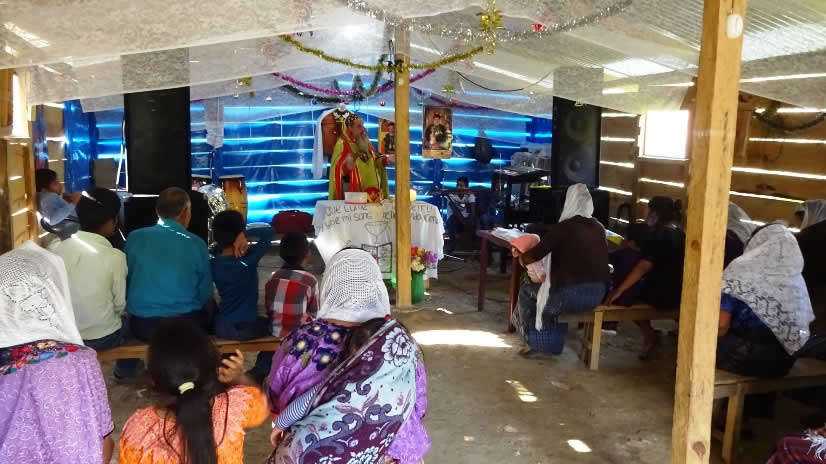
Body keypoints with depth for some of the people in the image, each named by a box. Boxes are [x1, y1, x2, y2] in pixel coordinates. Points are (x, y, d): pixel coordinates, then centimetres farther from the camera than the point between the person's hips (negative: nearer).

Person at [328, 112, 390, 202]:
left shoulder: (366, 142, 12)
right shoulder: (342, 144, -8)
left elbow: (374, 161, 20)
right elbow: (337, 169, -14)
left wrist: (384, 160, 2)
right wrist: (347, 165, -34)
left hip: (370, 188, 6)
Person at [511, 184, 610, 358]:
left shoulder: (563, 227, -9)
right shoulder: (599, 228, 9)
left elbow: (534, 255, -7)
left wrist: (521, 257, 17)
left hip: (573, 296, -6)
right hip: (598, 294, 7)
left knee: (527, 290, 18)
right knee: (545, 289, 31)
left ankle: (536, 343, 26)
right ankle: (552, 343, 35)